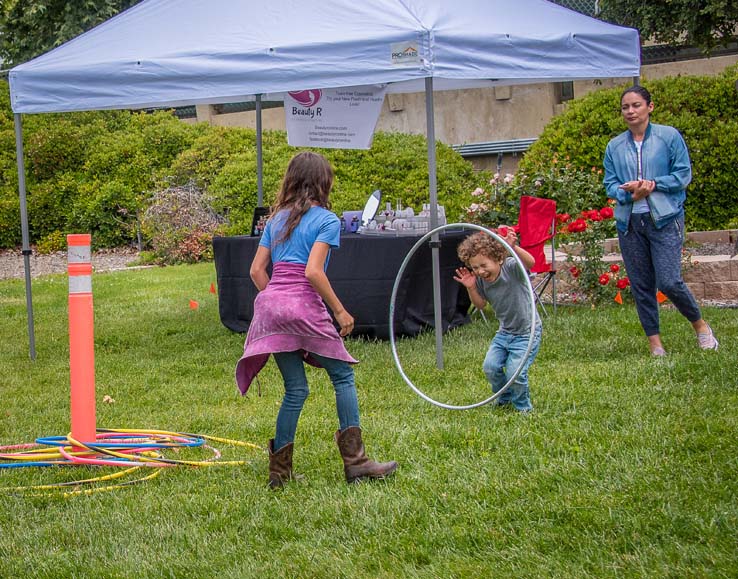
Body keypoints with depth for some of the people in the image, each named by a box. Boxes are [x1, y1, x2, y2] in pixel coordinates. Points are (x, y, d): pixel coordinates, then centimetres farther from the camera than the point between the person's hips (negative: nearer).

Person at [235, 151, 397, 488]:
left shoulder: (277, 218, 17)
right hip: (304, 306, -6)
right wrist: (339, 310, -7)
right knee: (343, 376, 7)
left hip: (271, 305, 6)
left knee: (295, 389, 12)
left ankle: (279, 471, 11)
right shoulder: (326, 220, -3)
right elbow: (313, 271, -14)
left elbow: (257, 270, 13)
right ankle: (354, 462, 5)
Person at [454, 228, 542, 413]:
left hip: (527, 331, -6)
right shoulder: (480, 280, -5)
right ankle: (504, 398, 23)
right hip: (504, 332, 6)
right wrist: (471, 288, -11)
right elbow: (480, 305, 9)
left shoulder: (511, 267, -22)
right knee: (490, 366, -7)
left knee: (515, 372, -17)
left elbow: (530, 262, -44)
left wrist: (514, 248, -62)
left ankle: (523, 407, 11)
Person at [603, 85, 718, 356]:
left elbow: (683, 174, -2)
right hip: (629, 222, 4)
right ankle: (655, 344, 13)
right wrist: (628, 192, -13)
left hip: (665, 219, -4)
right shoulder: (614, 146, 10)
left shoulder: (669, 136, 0)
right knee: (641, 286, 5)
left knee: (669, 281, -14)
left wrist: (653, 184, -14)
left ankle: (700, 325, 12)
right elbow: (610, 184, 9)